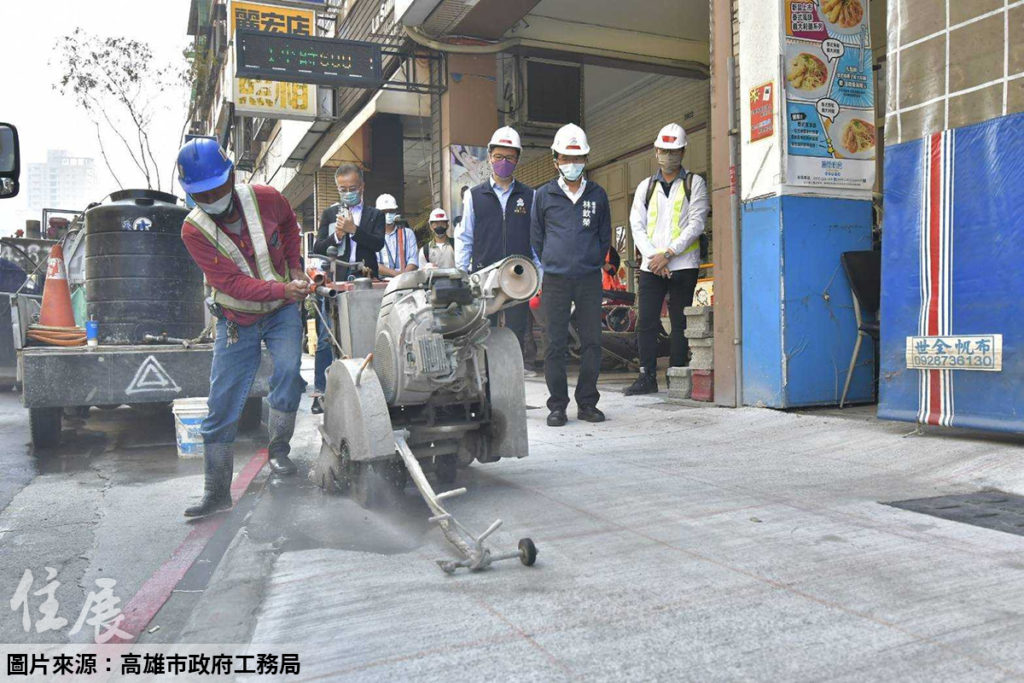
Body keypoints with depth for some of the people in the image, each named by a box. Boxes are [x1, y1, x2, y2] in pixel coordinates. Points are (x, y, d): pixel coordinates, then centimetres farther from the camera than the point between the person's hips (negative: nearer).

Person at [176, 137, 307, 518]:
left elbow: (289, 225, 12)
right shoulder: (194, 230, -17)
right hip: (236, 320, 0)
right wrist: (282, 289, -32)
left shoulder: (265, 199, -13)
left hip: (282, 312, 1)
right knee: (222, 405, 0)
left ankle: (278, 450, -3)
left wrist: (295, 269, 3)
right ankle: (217, 493, 12)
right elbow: (232, 283, -23)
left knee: (288, 370, -26)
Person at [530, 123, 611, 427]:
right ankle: (557, 405, 9)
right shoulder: (544, 195, 6)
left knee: (592, 341, 3)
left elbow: (605, 235, 17)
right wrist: (552, 264, 10)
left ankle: (587, 402, 14)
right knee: (556, 344, 0)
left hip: (590, 279, 2)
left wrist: (593, 263, 11)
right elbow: (536, 237, 12)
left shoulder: (597, 194, 10)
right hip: (555, 280, -1)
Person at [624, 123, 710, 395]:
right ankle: (647, 376, 5)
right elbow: (637, 225, 8)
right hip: (651, 265, 3)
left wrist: (668, 254, -13)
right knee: (646, 322, -1)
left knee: (680, 323, 1)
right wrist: (653, 256, -7)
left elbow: (696, 223, -4)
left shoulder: (694, 183, 7)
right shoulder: (646, 186, 17)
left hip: (683, 265, -3)